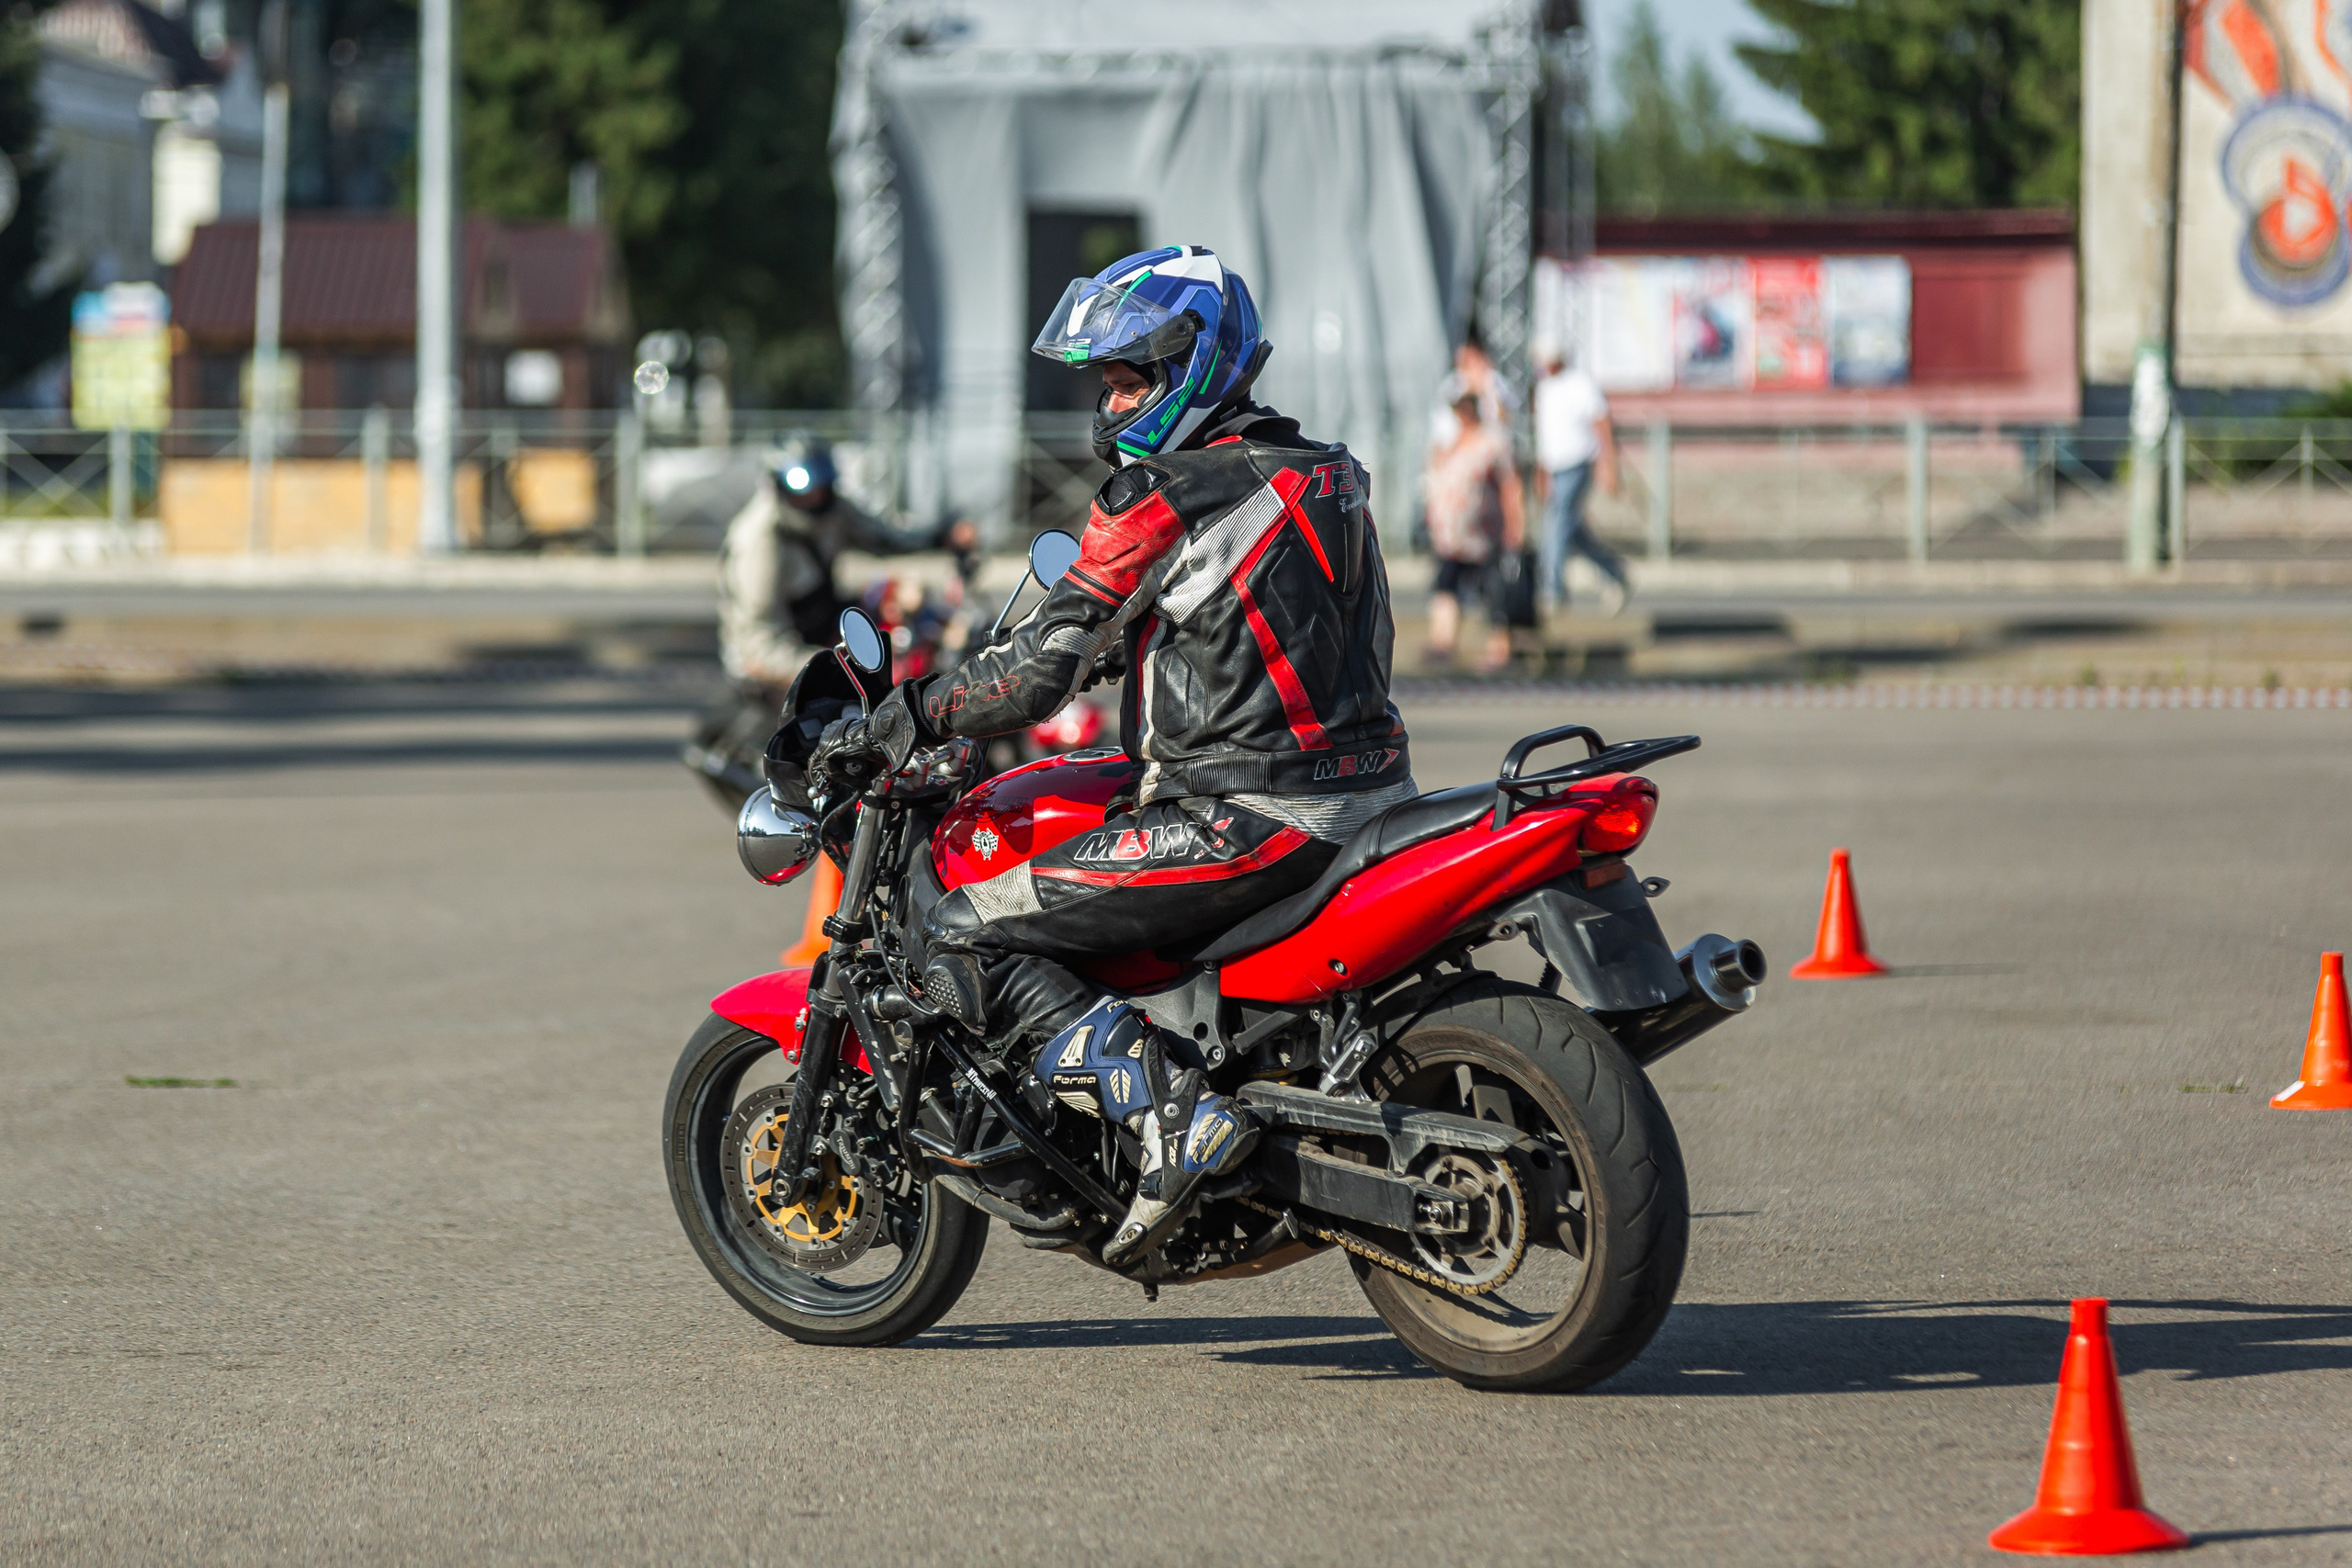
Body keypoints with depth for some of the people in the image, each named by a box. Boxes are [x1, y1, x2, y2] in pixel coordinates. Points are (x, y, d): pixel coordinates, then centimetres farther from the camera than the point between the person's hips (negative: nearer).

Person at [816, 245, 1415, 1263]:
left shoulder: (1159, 497, -10)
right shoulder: (1323, 474, 15)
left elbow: (1041, 671, -12)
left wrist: (898, 720, 0)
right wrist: (1112, 651, 34)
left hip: (1247, 822, -9)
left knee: (962, 940, -8)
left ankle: (1173, 1114, -23)